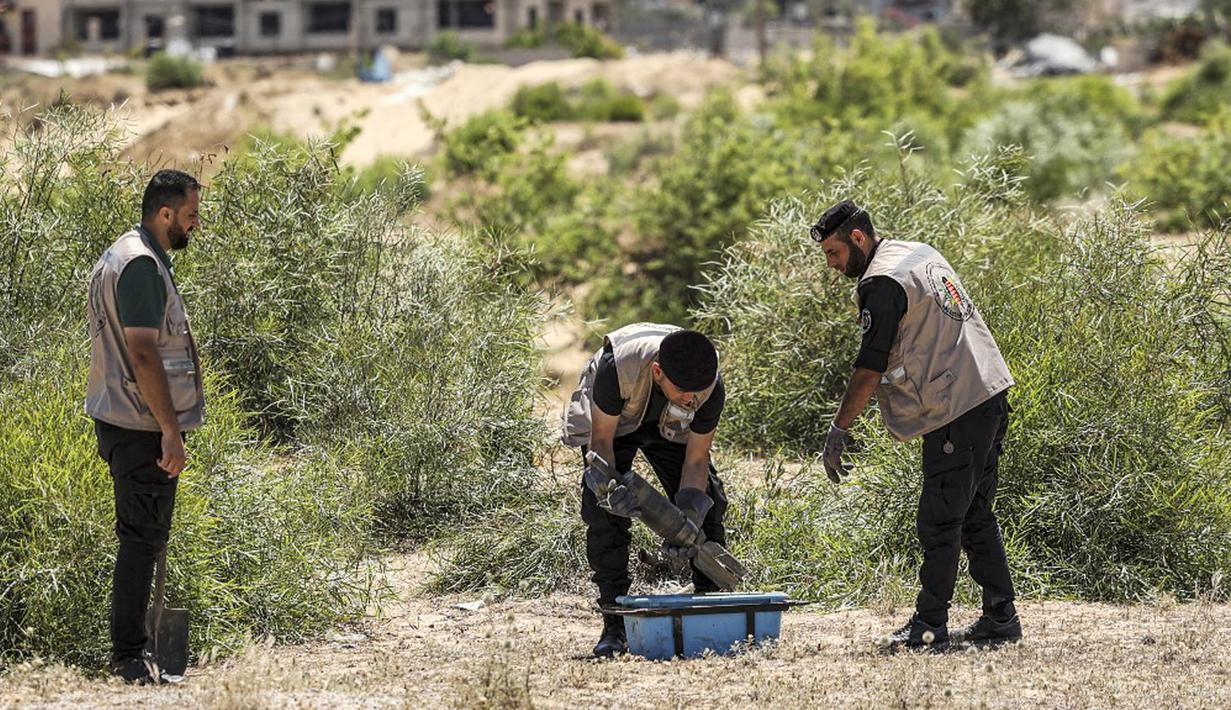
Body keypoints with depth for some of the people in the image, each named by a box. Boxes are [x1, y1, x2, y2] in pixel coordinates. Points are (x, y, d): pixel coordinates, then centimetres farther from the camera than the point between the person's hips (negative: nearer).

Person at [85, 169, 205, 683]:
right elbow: (143, 353, -24)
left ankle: (129, 648, 21)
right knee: (142, 537, -6)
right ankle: (129, 656, -4)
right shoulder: (143, 265, -18)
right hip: (143, 427, -11)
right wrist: (170, 430, -22)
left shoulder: (121, 256, 16)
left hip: (119, 421, 11)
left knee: (142, 534, 15)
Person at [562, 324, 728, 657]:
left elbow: (696, 459, -22)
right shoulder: (617, 367, -43)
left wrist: (688, 518, -35)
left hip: (670, 428, 3)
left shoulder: (710, 387, -33)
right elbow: (601, 440, -29)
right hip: (611, 421, -2)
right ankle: (615, 625, -17)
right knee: (604, 511, -21)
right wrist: (610, 489, -46)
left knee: (707, 505, -11)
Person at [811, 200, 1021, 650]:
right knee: (976, 517, 15)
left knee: (939, 523, -6)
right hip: (991, 396, 10)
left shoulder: (883, 283, -14)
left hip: (956, 411, -10)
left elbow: (870, 369, -17)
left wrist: (838, 432, -13)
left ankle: (930, 626, -4)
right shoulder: (921, 254, 15)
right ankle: (1000, 618, 17)